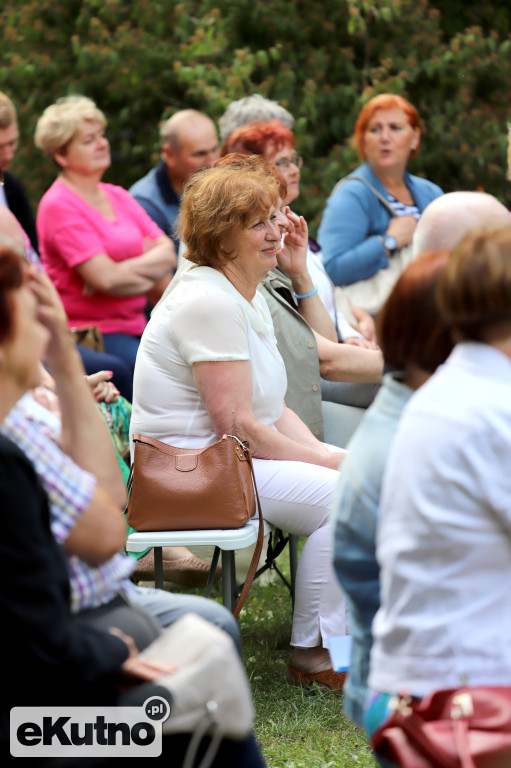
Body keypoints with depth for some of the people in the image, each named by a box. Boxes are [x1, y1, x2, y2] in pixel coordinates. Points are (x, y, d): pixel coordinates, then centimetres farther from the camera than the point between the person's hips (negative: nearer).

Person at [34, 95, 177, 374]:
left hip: (135, 327, 7)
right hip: (86, 337, -7)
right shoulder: (59, 205, -7)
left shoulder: (119, 197, 17)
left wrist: (121, 272, -12)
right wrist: (152, 270, 1)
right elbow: (108, 279, -16)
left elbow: (168, 254, 6)